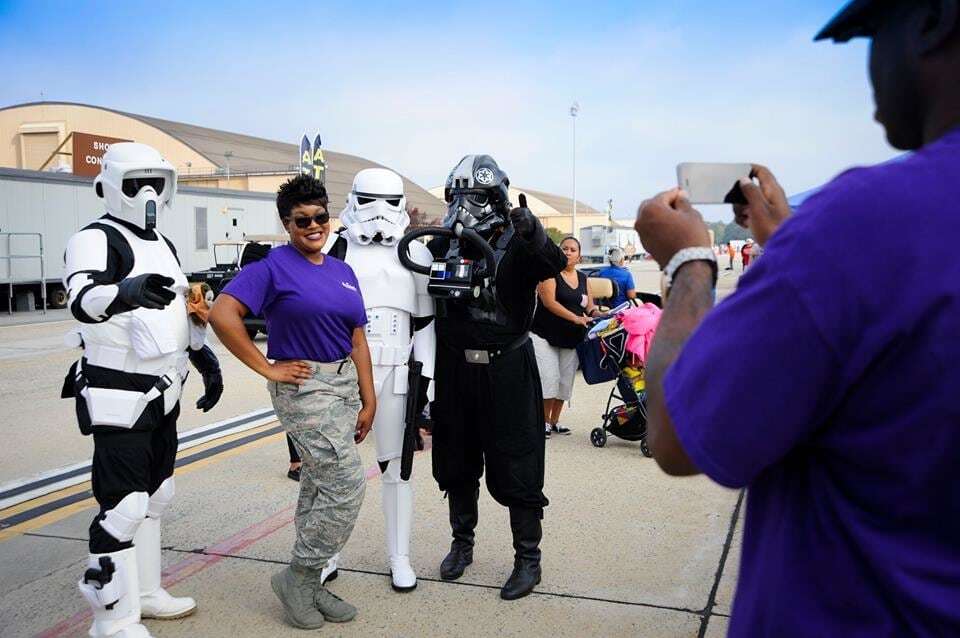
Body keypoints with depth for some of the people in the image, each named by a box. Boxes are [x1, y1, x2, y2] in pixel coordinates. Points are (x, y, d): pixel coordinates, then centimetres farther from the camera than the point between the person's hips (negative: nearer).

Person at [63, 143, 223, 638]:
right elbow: (82, 299, -34)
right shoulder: (97, 240, -13)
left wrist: (207, 360, 23)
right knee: (124, 505, -7)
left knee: (155, 496, 17)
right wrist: (127, 291, -54)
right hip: (119, 400, -9)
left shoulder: (163, 246, 13)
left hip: (162, 397, 9)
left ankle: (144, 593, 31)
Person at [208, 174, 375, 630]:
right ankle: (298, 575, 8)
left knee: (319, 486, 13)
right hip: (303, 385, -7)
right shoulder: (273, 267, -8)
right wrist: (267, 369, -17)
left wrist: (368, 400, 8)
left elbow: (357, 340, 12)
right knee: (346, 484, -10)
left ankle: (310, 585, 25)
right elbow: (222, 315, -18)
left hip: (344, 384, 7)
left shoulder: (343, 272, 12)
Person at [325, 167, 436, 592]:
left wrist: (425, 377, 2)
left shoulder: (416, 254, 7)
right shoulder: (337, 249, 3)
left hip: (394, 372, 1)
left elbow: (424, 322, 7)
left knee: (396, 466, 7)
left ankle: (399, 558, 19)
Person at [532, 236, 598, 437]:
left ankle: (555, 420, 19)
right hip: (545, 335, -6)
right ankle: (545, 421, 2)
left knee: (565, 380, 7)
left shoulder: (582, 278, 14)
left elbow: (589, 307, 19)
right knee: (548, 378, -11)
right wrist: (576, 318, -23)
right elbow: (549, 302, -17)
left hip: (571, 338, 6)